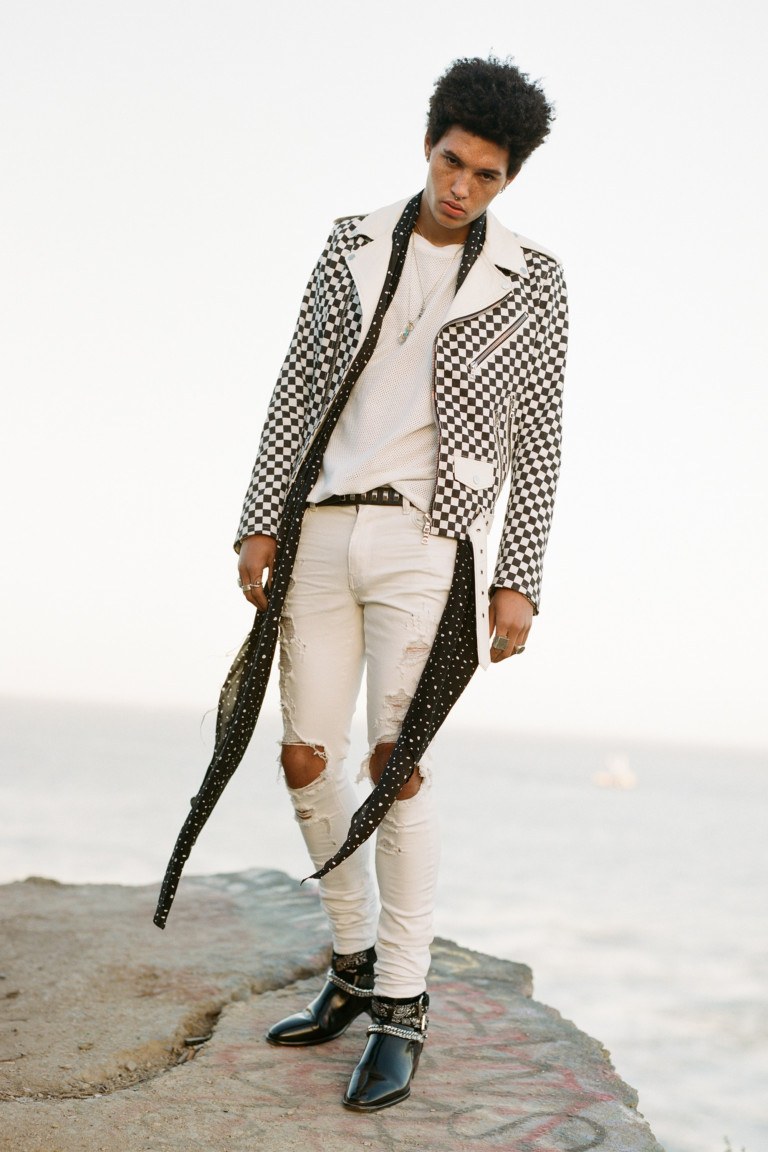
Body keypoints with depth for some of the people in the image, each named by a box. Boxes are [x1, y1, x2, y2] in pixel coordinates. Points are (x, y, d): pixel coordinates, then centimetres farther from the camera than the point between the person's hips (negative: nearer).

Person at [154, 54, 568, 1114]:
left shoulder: (531, 282, 2)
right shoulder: (353, 248, 9)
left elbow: (538, 440, 1)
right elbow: (297, 391, 9)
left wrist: (519, 582, -6)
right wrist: (260, 523, 3)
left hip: (426, 545, -4)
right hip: (320, 535, 4)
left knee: (394, 766, -9)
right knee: (307, 760, 5)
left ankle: (401, 1012, 2)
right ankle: (355, 966, 24)